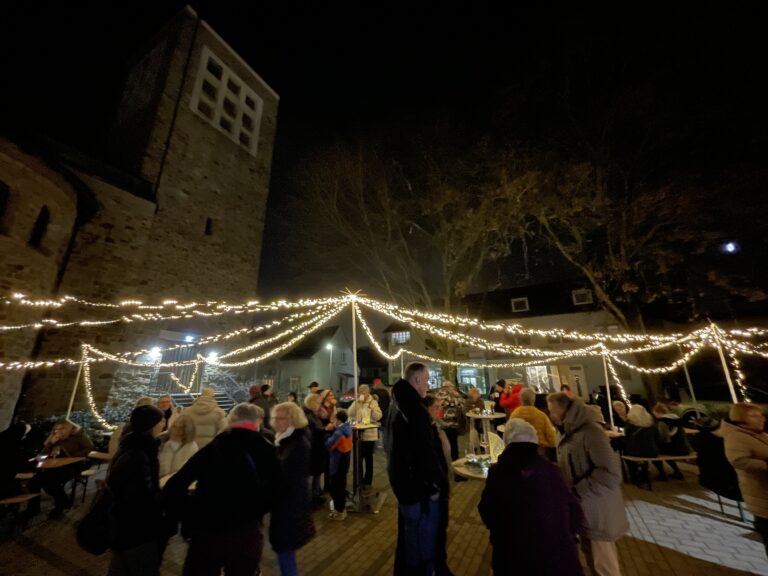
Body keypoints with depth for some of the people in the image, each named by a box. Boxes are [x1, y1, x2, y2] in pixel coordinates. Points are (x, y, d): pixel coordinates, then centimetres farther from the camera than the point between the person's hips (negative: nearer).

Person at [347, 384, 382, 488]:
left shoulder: (373, 402, -4)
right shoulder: (356, 402, 3)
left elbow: (378, 416, -12)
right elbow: (350, 414, -10)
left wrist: (371, 408, -25)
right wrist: (357, 402, -17)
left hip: (369, 434, -2)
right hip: (358, 434, 2)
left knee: (368, 458, 11)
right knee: (359, 457, 11)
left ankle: (367, 481, 24)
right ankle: (359, 480, 27)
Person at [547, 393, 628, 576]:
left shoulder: (591, 431, -24)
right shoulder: (570, 432, 4)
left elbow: (611, 472, -27)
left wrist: (577, 491, -24)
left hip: (598, 509, -8)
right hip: (584, 508, 8)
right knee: (590, 554, 23)